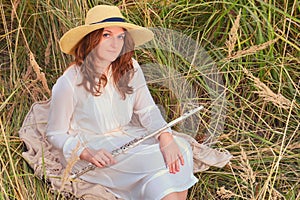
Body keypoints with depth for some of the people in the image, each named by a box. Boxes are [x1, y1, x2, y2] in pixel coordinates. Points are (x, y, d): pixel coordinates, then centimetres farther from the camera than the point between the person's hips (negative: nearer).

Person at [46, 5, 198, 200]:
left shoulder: (130, 68, -2)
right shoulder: (69, 84, -17)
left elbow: (147, 110, -2)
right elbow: (56, 134, -8)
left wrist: (165, 136, -22)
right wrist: (88, 154, -25)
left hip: (129, 137, 6)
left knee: (179, 148, -19)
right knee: (157, 163, -25)